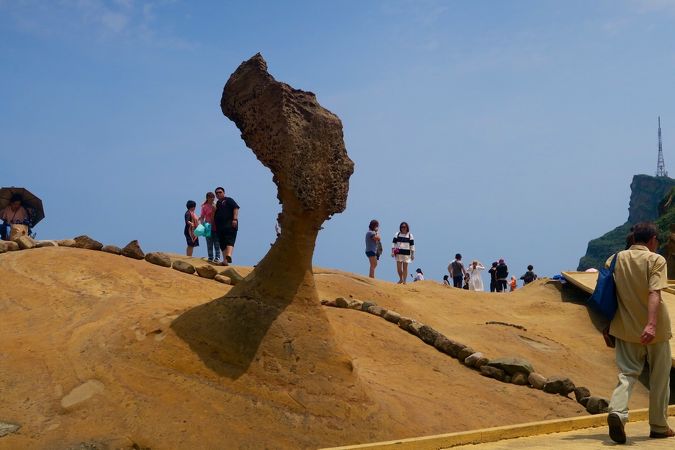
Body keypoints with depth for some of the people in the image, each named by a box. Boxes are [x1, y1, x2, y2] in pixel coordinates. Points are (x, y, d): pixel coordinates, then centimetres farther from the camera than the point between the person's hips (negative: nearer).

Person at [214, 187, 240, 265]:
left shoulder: (228, 200, 6)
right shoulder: (217, 204, 24)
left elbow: (236, 208, -6)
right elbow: (214, 216, 28)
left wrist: (235, 219, -18)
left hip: (230, 225, -7)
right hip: (220, 227, 7)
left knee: (229, 241, -20)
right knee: (222, 244, 3)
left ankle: (229, 256, -37)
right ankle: (225, 260, 3)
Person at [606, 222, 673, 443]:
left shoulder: (616, 259, 4)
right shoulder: (656, 260, -8)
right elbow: (654, 293, -22)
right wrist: (651, 324, -32)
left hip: (626, 329, 3)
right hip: (654, 331, -3)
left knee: (627, 373, 5)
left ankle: (617, 411, -21)